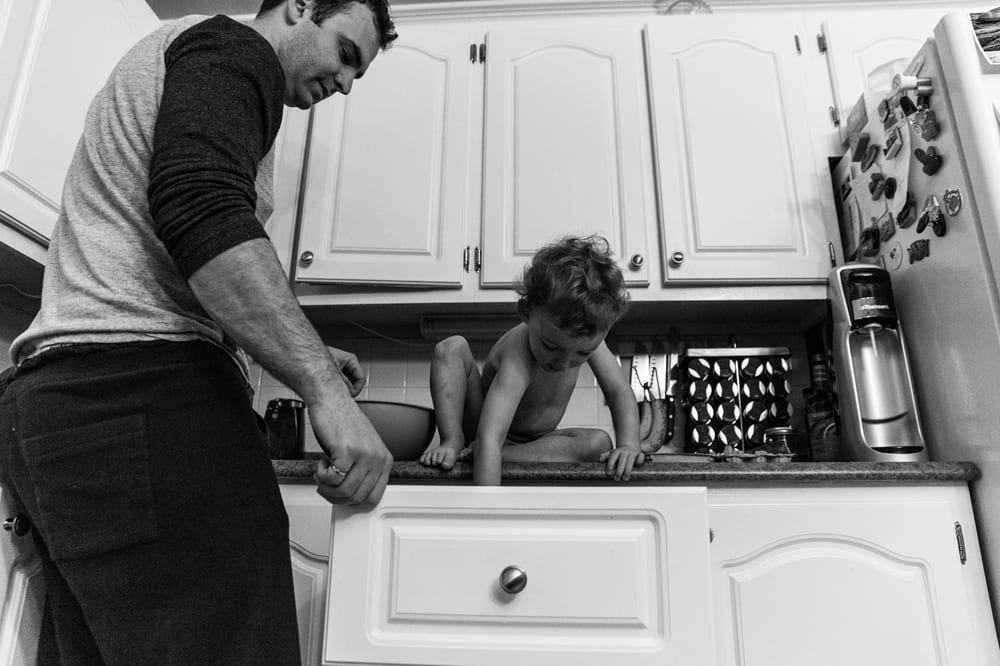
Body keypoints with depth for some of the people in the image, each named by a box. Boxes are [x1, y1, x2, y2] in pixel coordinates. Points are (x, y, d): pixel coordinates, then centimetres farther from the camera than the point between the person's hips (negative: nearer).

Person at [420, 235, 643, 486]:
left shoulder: (587, 336, -21)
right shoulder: (518, 358, -39)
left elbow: (619, 390, -13)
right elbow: (488, 440, -49)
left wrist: (629, 444, -30)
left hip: (533, 440, 5)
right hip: (485, 425, -4)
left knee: (599, 442, -27)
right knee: (452, 348, -27)